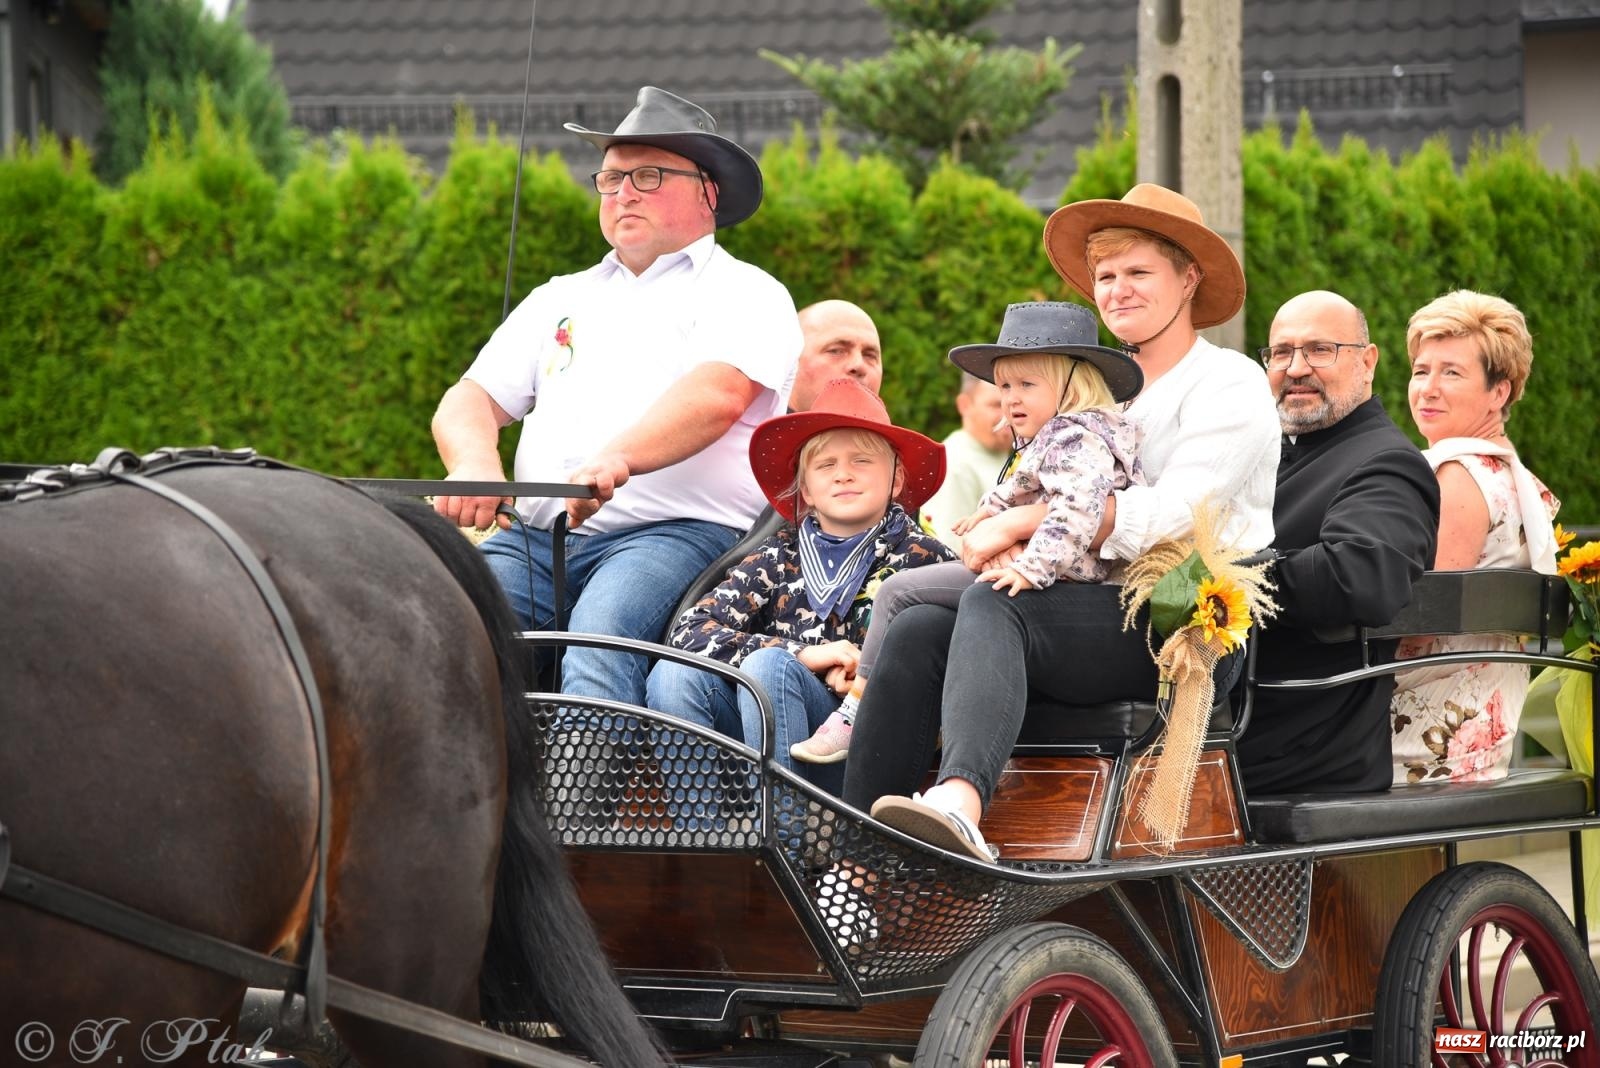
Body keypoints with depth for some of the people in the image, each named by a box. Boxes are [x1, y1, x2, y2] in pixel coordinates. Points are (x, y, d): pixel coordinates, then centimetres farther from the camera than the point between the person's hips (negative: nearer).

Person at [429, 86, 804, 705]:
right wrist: (475, 465, -6)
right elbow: (471, 400, 19)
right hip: (534, 537, 5)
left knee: (600, 637, -36)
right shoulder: (560, 300, 29)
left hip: (678, 532, -5)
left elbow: (719, 396, -11)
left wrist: (616, 459, -30)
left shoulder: (744, 294, 9)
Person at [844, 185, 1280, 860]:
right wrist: (1016, 542, -8)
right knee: (918, 631, -19)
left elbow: (1170, 514, -12)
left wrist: (1021, 524, -15)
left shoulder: (1231, 386, 3)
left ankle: (959, 803, -59)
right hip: (1101, 611, 7)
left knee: (994, 607, -33)